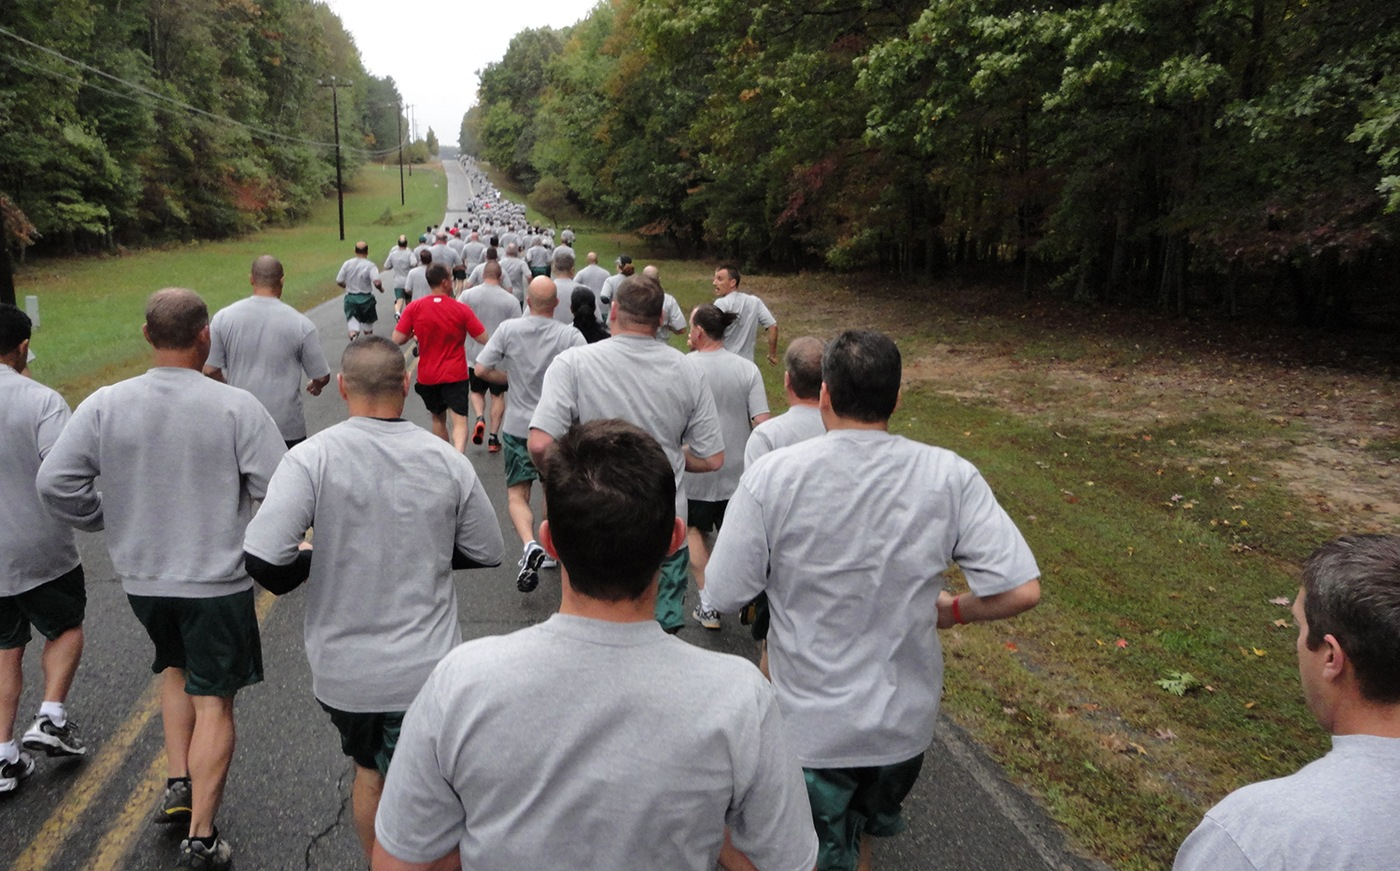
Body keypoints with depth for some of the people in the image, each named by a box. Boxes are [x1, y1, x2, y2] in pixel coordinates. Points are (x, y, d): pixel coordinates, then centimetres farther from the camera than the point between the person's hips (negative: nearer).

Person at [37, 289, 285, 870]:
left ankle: (178, 787, 27)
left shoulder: (105, 404, -9)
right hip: (218, 578, -3)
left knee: (176, 668, 29)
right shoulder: (236, 407, -18)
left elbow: (55, 481, -7)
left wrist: (105, 520, 9)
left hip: (141, 576, 4)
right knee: (212, 700, 8)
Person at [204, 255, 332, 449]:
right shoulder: (301, 324, -11)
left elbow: (210, 370, -2)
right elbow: (322, 377, -4)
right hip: (287, 428, -2)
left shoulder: (223, 318, -5)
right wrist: (315, 387, 19)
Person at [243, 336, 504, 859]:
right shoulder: (447, 462, -8)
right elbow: (487, 553, 2)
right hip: (429, 670, 0)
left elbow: (262, 563, -22)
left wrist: (309, 561, -1)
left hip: (344, 672, 1)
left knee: (369, 771, 27)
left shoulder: (312, 458, -15)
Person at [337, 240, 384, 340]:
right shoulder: (370, 266, -12)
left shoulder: (347, 264, -3)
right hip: (366, 298, -1)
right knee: (368, 325, 18)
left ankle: (353, 336, -35)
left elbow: (339, 281, 0)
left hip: (350, 298, 1)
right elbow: (377, 282, -24)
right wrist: (381, 289, -3)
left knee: (353, 323, -3)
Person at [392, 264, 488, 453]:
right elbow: (484, 339, -7)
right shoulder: (461, 309, -10)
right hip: (455, 375, -3)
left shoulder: (414, 308, -6)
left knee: (438, 418, 22)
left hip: (427, 377, 3)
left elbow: (397, 340, -7)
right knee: (459, 420, -9)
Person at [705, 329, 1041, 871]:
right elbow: (1021, 591, -16)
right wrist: (952, 610, 3)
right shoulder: (950, 477, -16)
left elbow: (723, 597, -16)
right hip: (906, 724, 3)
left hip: (809, 729, -3)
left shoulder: (770, 476, -21)